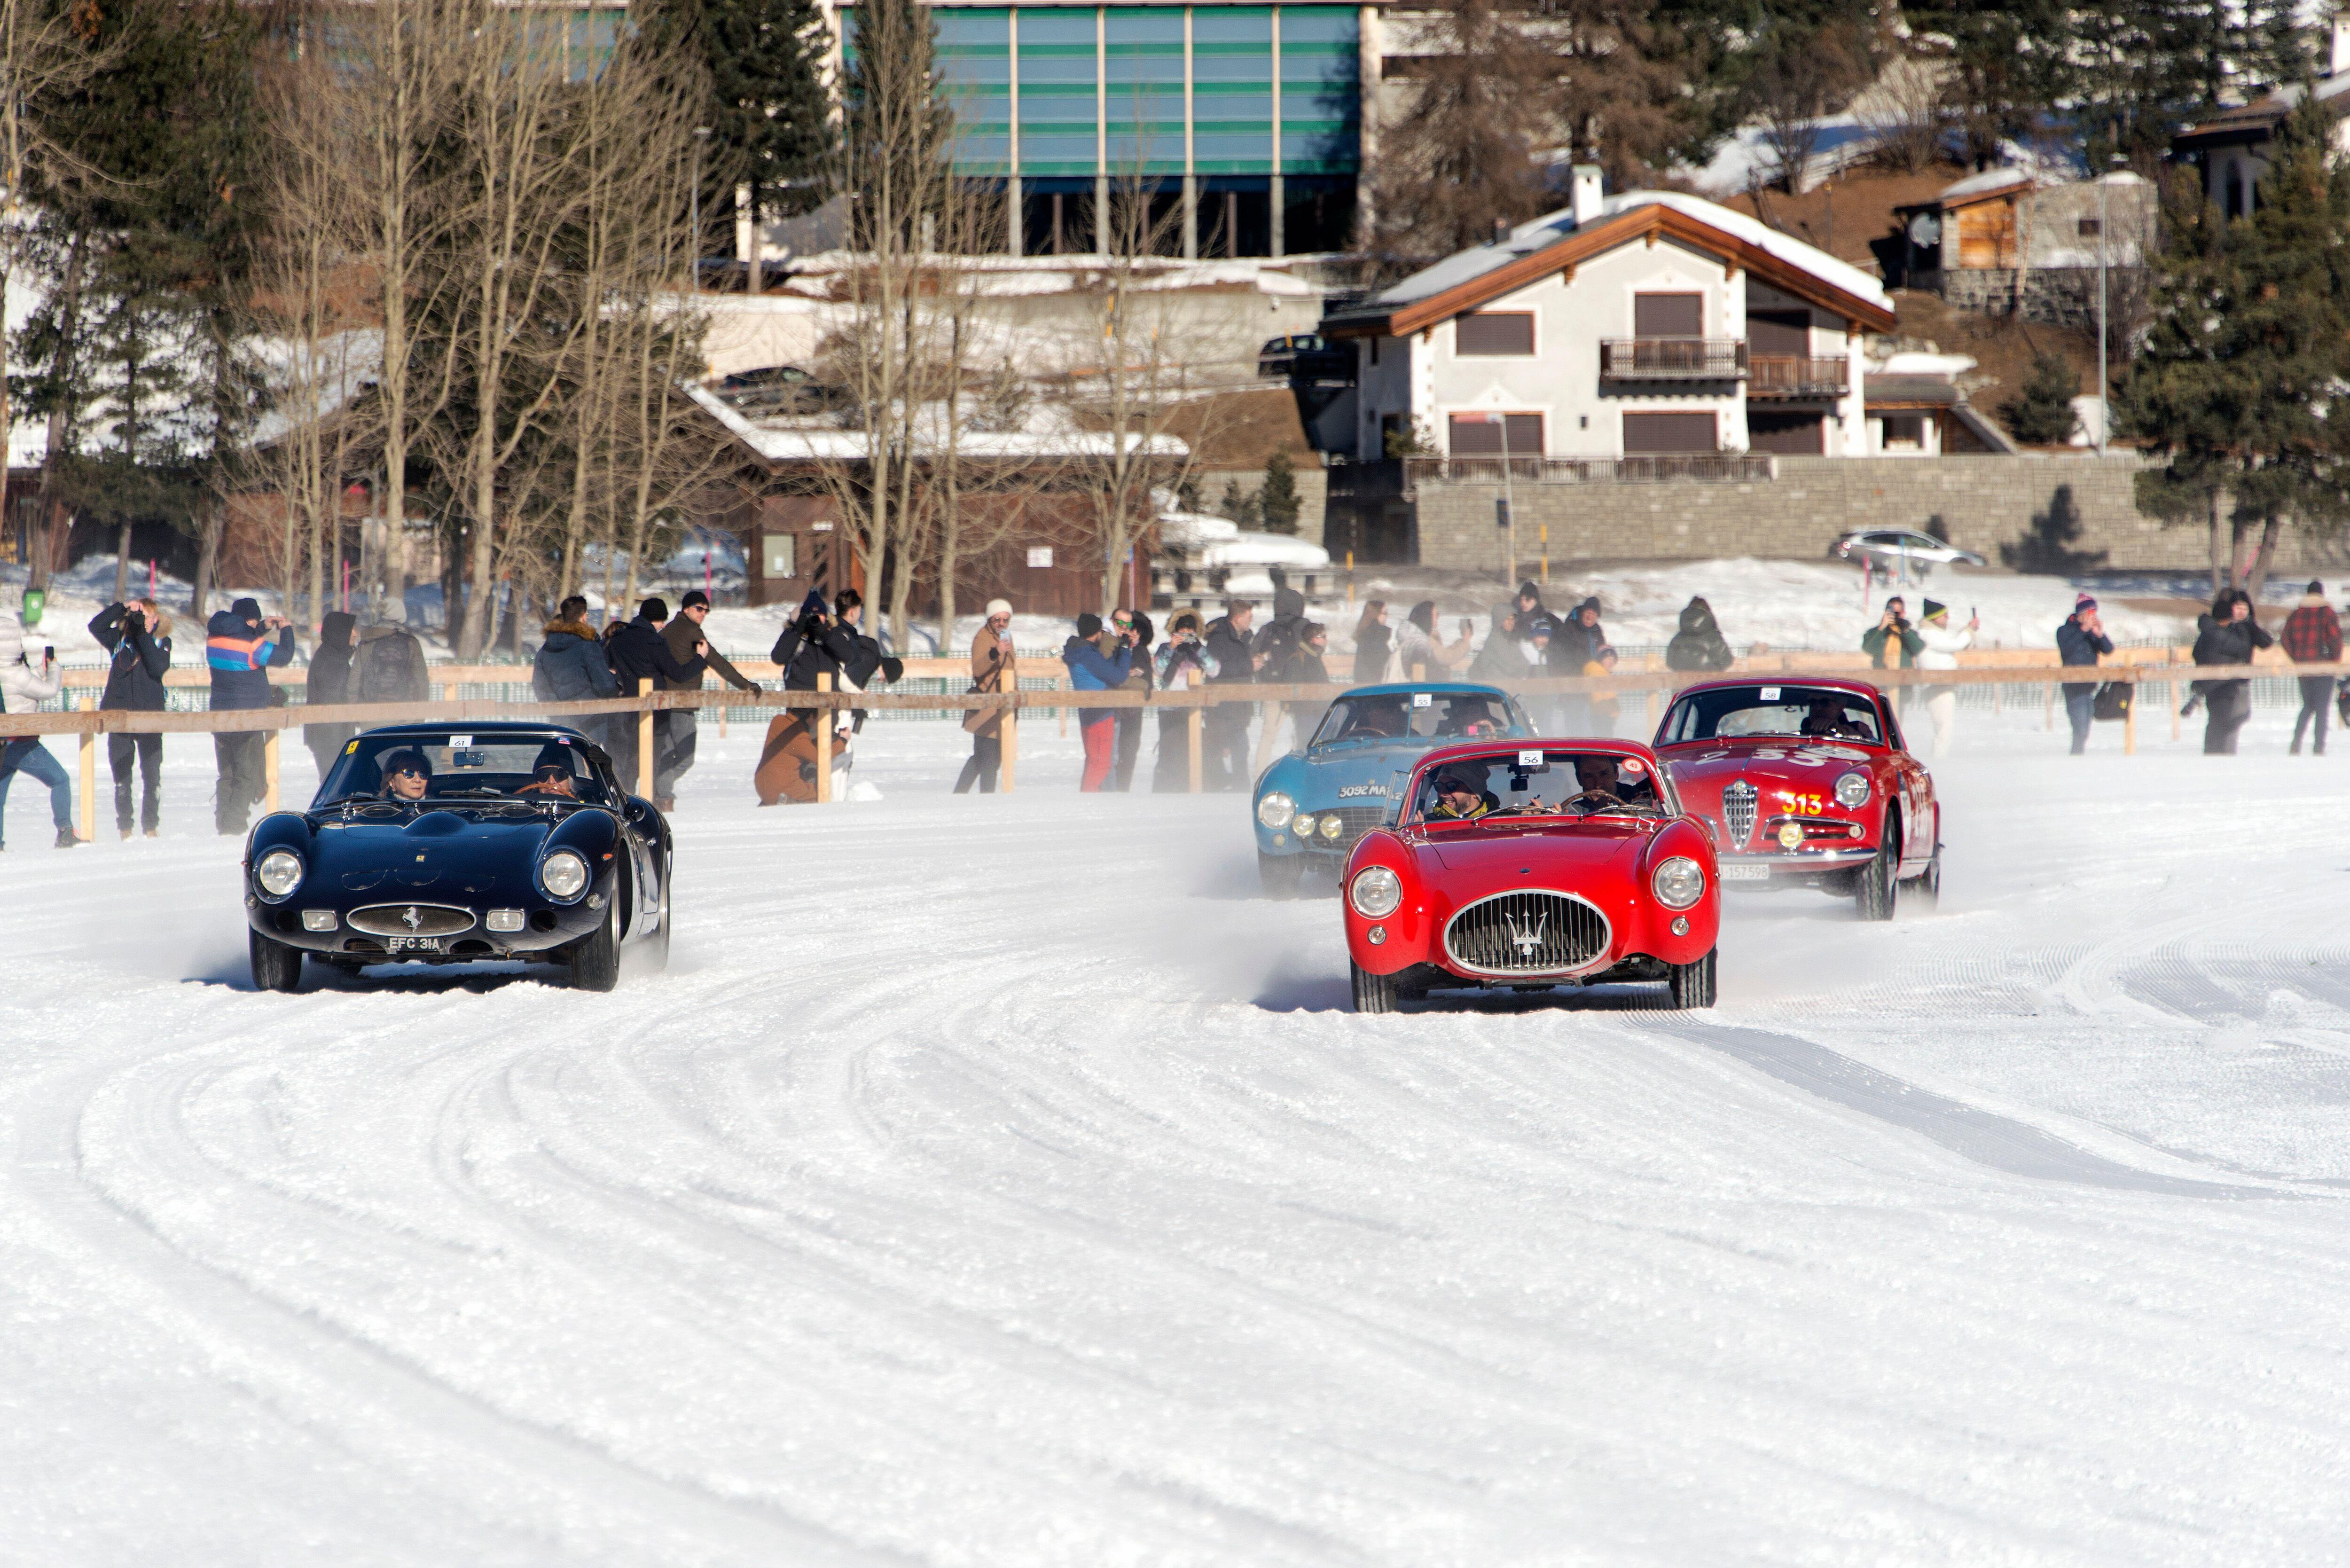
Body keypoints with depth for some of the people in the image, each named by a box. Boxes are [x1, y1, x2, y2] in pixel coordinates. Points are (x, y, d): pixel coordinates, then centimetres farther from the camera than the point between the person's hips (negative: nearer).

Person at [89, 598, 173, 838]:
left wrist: (144, 635, -17)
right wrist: (123, 608, -15)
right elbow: (96, 626, -9)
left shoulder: (162, 642, 5)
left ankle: (151, 826, 8)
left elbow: (158, 668, -13)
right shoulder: (119, 639, 7)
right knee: (121, 778, 1)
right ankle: (124, 828, 7)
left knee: (152, 777, -1)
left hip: (150, 715, -1)